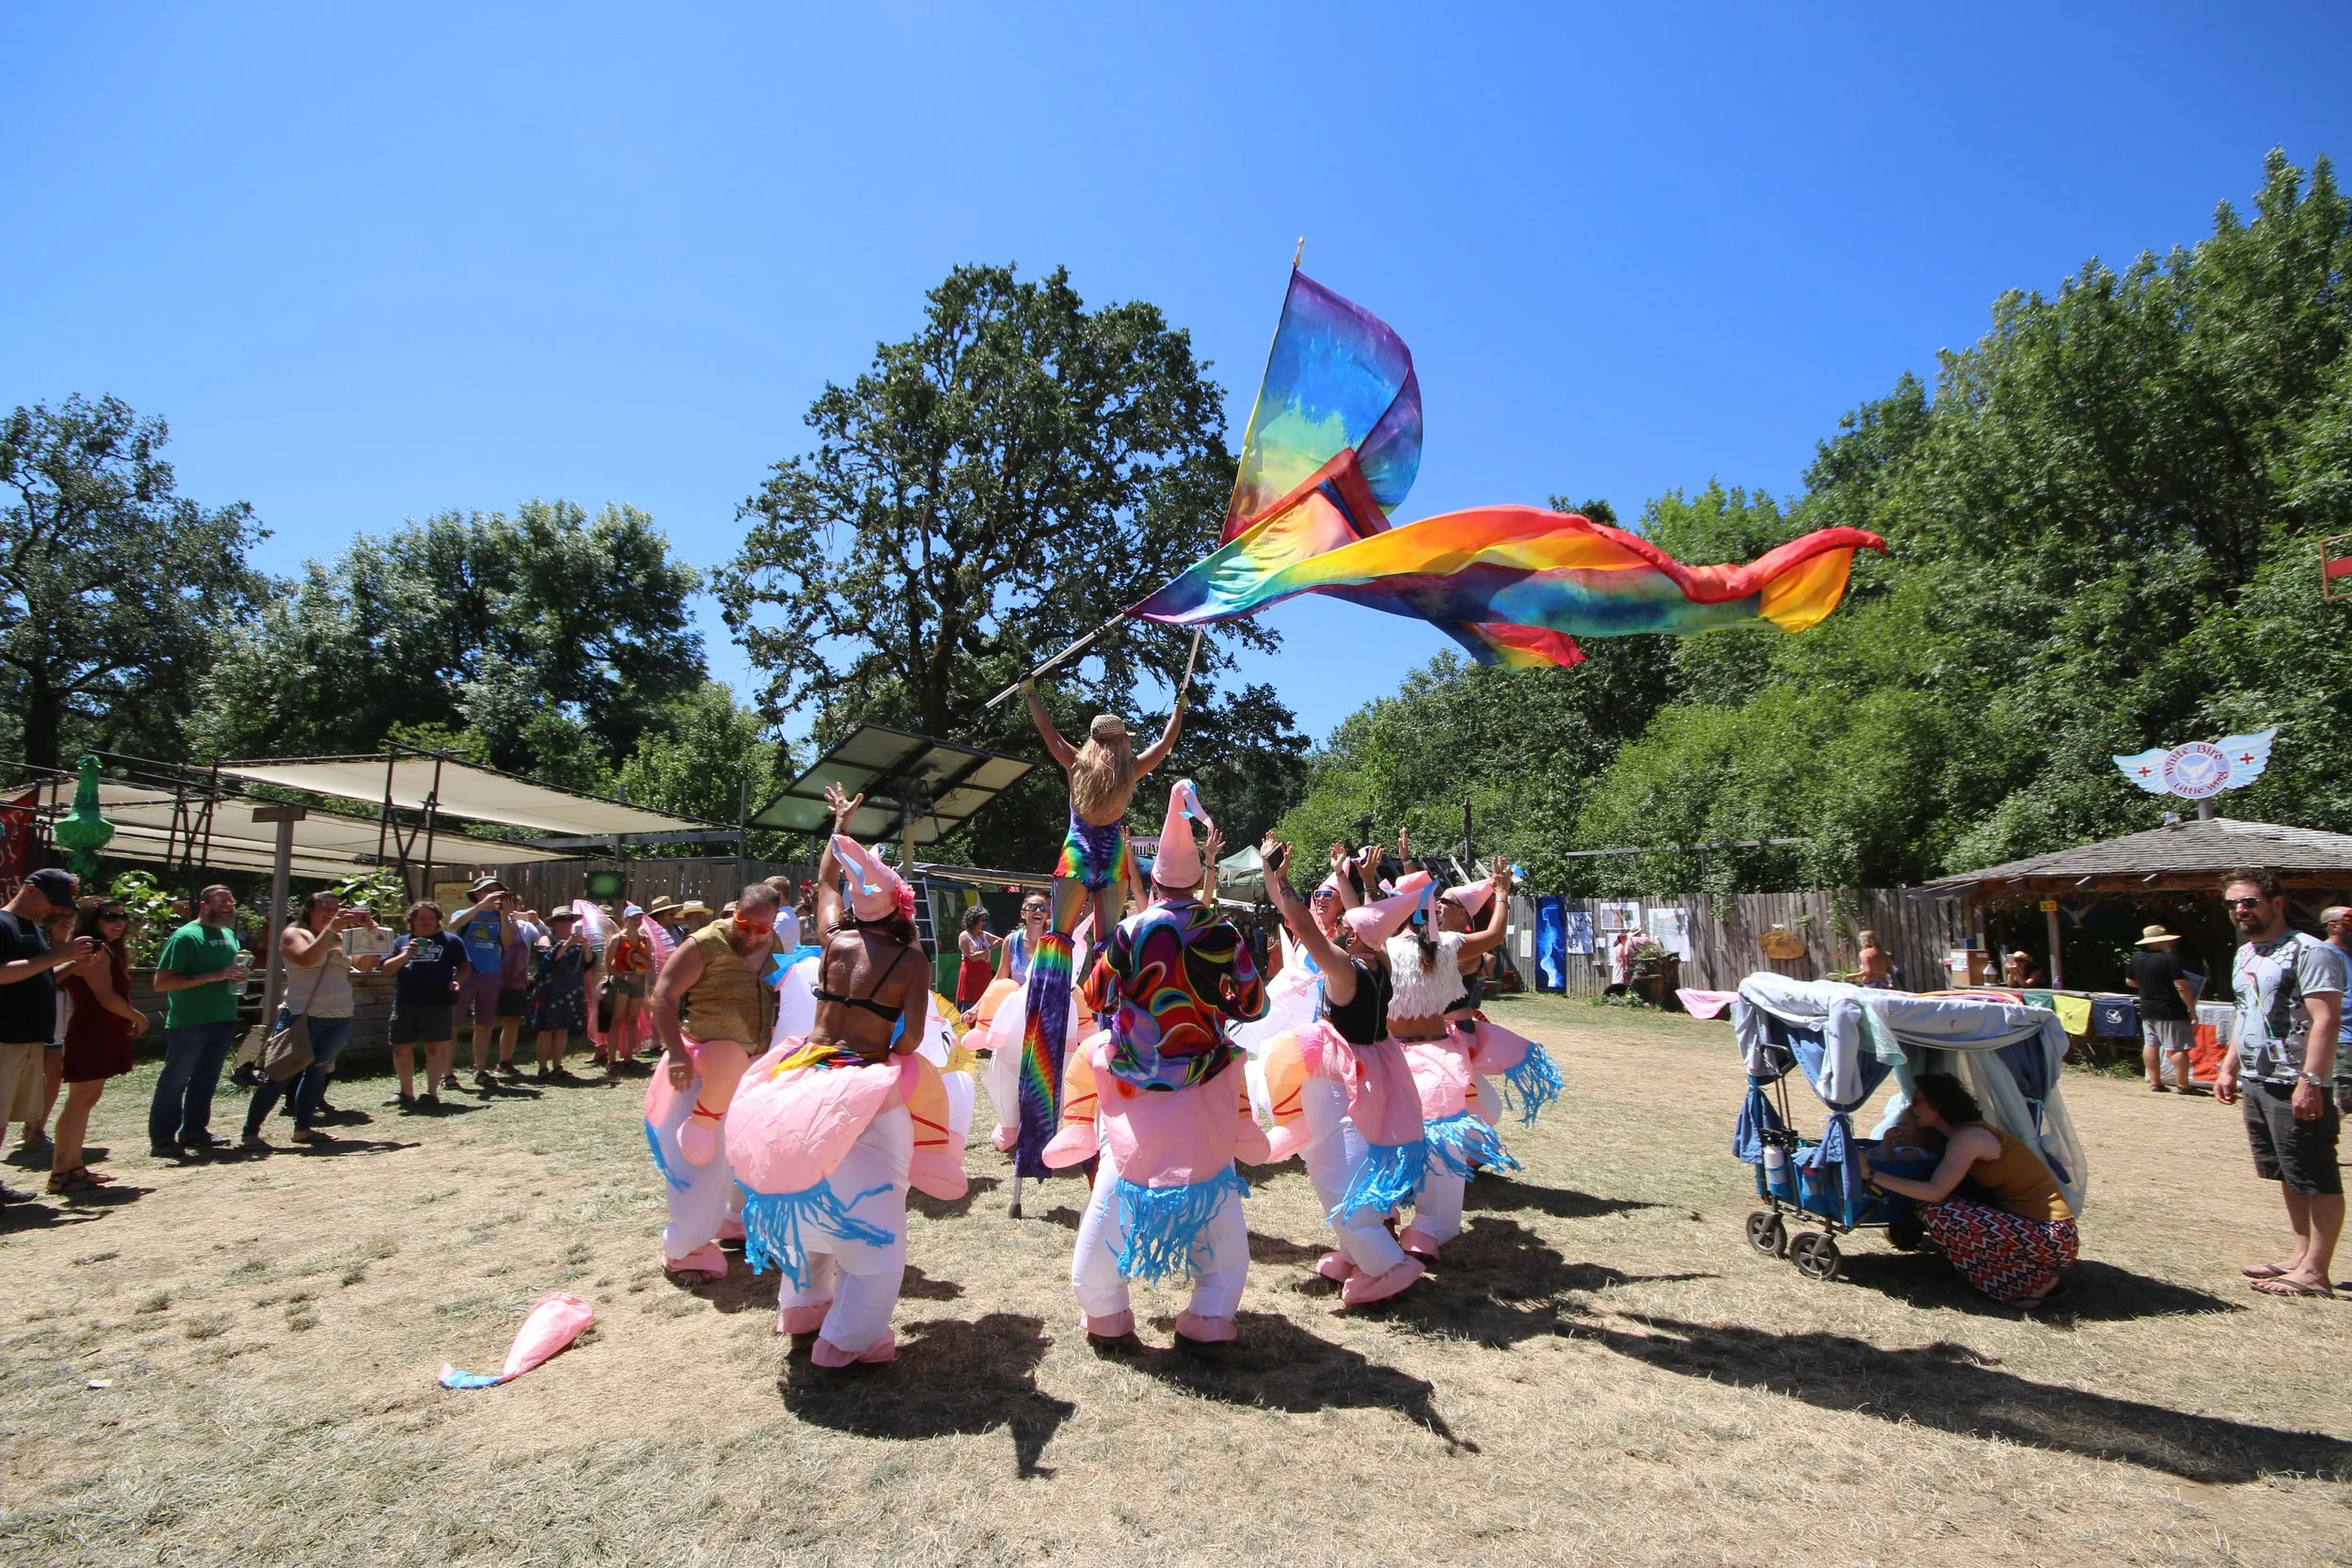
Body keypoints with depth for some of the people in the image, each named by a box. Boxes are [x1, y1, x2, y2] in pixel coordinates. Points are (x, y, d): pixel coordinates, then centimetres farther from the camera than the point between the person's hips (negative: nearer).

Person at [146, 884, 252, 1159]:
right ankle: (162, 1139, 8)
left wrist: (243, 968, 2)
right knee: (175, 1081, 1)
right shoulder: (185, 936, -12)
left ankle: (194, 1132, 25)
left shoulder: (229, 934, 12)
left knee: (206, 1080, 15)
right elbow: (161, 982, -18)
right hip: (189, 1023, -7)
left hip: (223, 1020, 7)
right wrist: (214, 976, -24)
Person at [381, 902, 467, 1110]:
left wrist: (457, 982, -14)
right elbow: (386, 969, 6)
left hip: (437, 1004, -4)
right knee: (401, 1047, 10)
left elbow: (463, 967, 6)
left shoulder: (450, 941, 5)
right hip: (404, 1004, 4)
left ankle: (431, 1094, -1)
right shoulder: (401, 942, 13)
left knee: (435, 1047, -5)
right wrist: (406, 955, -10)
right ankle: (407, 1092, 24)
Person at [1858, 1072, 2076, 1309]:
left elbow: (1935, 1191, -23)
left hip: (2050, 1238, -9)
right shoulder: (1973, 1130, 13)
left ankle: (2031, 1282, -6)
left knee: (1936, 1213, -20)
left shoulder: (1968, 1137, -15)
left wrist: (1872, 1175, -22)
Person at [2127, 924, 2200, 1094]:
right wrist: (2192, 1010, -11)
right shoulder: (2170, 958, -16)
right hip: (2171, 1011, -7)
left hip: (2147, 1010, 7)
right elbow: (2182, 987, -18)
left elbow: (2129, 981, 17)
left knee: (2150, 1045, 12)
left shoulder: (2136, 958, 4)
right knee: (2178, 1048, 0)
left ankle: (2155, 1082, 16)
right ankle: (2182, 1085, 3)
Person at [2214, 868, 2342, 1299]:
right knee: (2288, 1177, 15)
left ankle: (2314, 1272, 4)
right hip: (2256, 1083, 9)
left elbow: (2327, 1019, -19)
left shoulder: (2307, 951, -12)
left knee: (2316, 1180, 0)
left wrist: (2310, 1080, -24)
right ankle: (2302, 1256, 24)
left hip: (2295, 1086, -9)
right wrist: (2229, 1068, 19)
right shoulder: (2245, 954, 15)